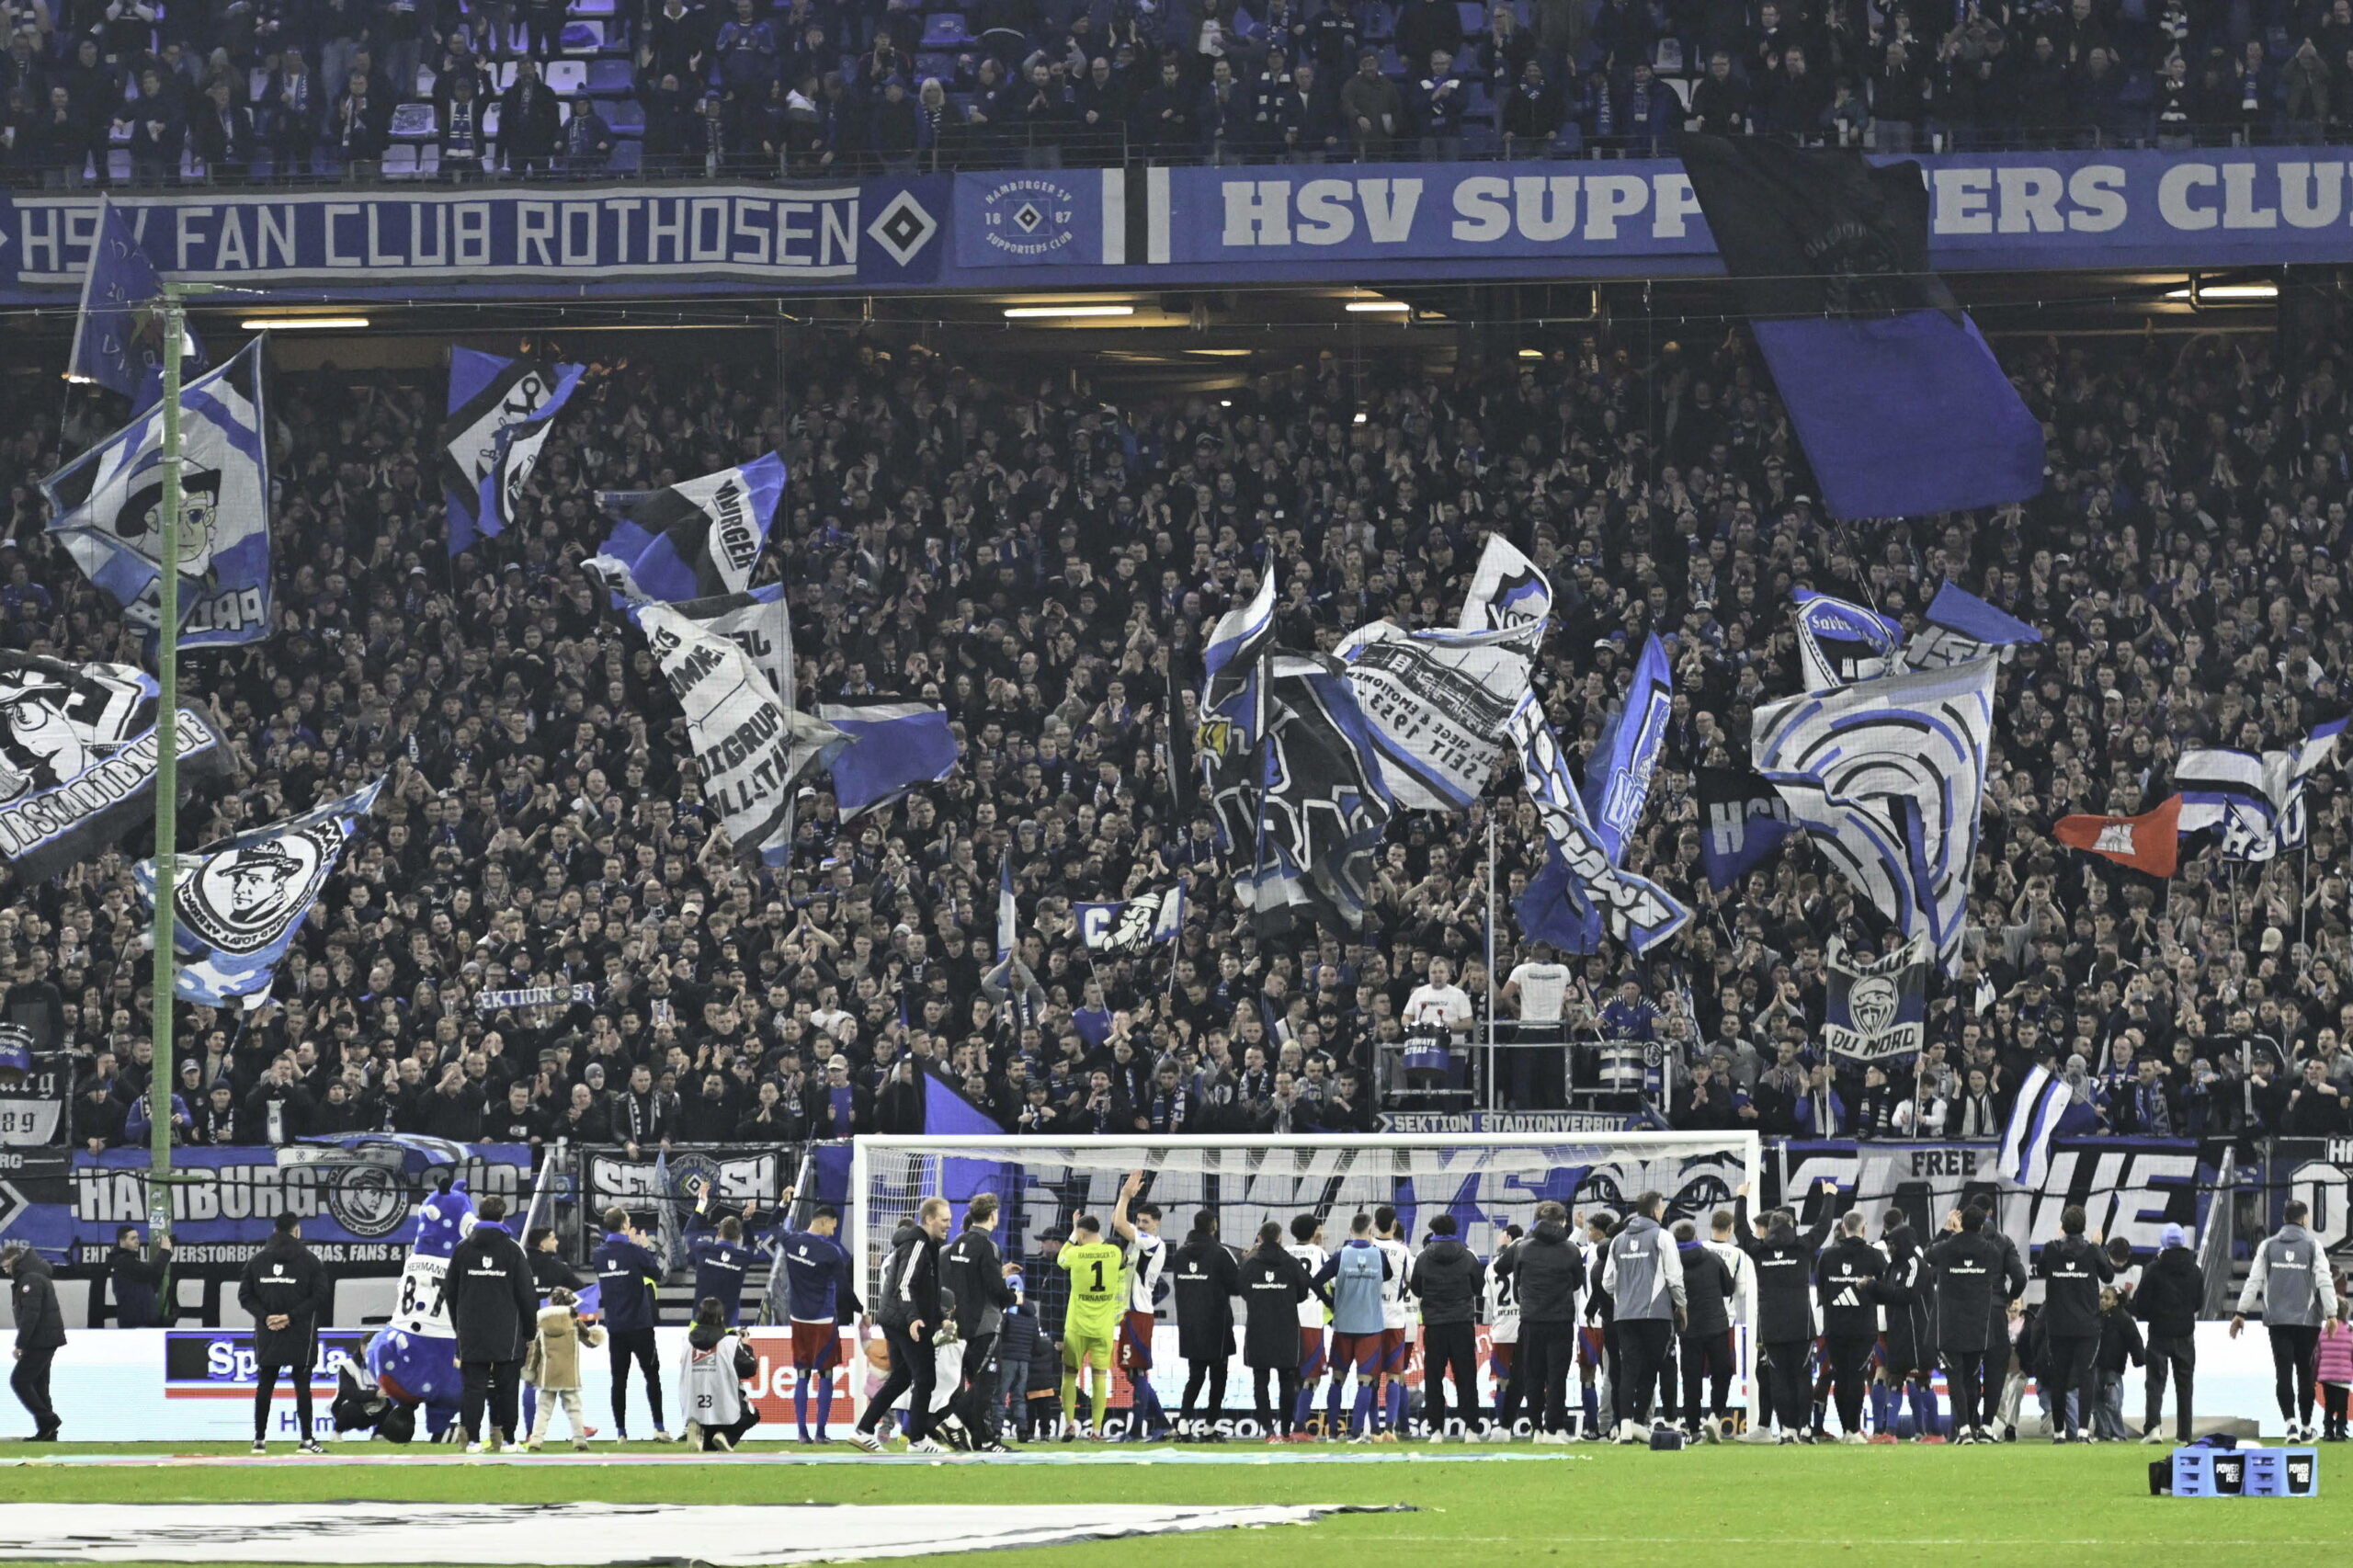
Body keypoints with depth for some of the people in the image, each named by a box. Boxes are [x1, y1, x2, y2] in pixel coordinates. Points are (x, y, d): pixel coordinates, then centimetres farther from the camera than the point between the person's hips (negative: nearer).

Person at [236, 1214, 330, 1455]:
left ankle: (259, 1439, 8)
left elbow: (245, 1295, 1)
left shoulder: (257, 1260, 5)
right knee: (302, 1385, 0)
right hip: (300, 1335, -3)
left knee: (264, 1386, 8)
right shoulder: (307, 1260, -4)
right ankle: (307, 1440, -4)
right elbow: (321, 1294, -10)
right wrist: (293, 1316, -11)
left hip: (267, 1335, 3)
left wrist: (264, 1316, -5)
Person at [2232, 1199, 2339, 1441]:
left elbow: (2254, 1281, 6)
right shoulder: (2312, 1245, -2)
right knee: (2305, 1373, 8)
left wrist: (2241, 1313, 11)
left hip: (2277, 1320, 1)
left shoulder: (2268, 1246, 5)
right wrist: (2331, 1313, -5)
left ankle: (2290, 1423, -19)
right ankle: (2306, 1427, 15)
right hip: (2307, 1319, -1)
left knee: (2283, 1373, -2)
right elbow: (2324, 1281, -7)